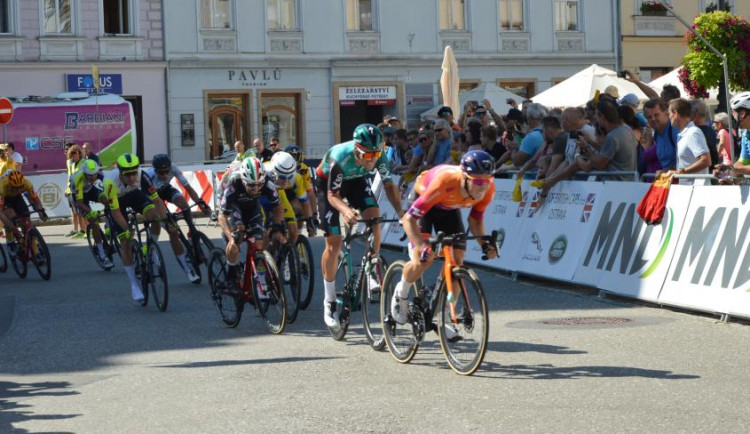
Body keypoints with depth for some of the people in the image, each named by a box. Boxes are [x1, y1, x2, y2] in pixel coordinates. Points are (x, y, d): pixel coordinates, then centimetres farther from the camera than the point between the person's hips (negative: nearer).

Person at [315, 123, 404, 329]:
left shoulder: (378, 155, -29)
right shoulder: (339, 157, -39)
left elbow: (388, 184, -19)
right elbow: (333, 195, -32)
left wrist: (400, 211, -35)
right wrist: (345, 210, -54)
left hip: (356, 180, 3)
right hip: (329, 183, -3)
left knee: (373, 215, -25)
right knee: (334, 243, -6)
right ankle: (329, 301, 8)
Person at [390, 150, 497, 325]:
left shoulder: (488, 188, -29)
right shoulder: (445, 182, -44)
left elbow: (475, 219, -9)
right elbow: (408, 219, -39)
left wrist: (484, 244, -26)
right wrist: (421, 246, -53)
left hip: (449, 209, 5)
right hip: (424, 201, -4)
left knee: (456, 261, -9)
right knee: (423, 260, -21)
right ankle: (401, 293, 11)